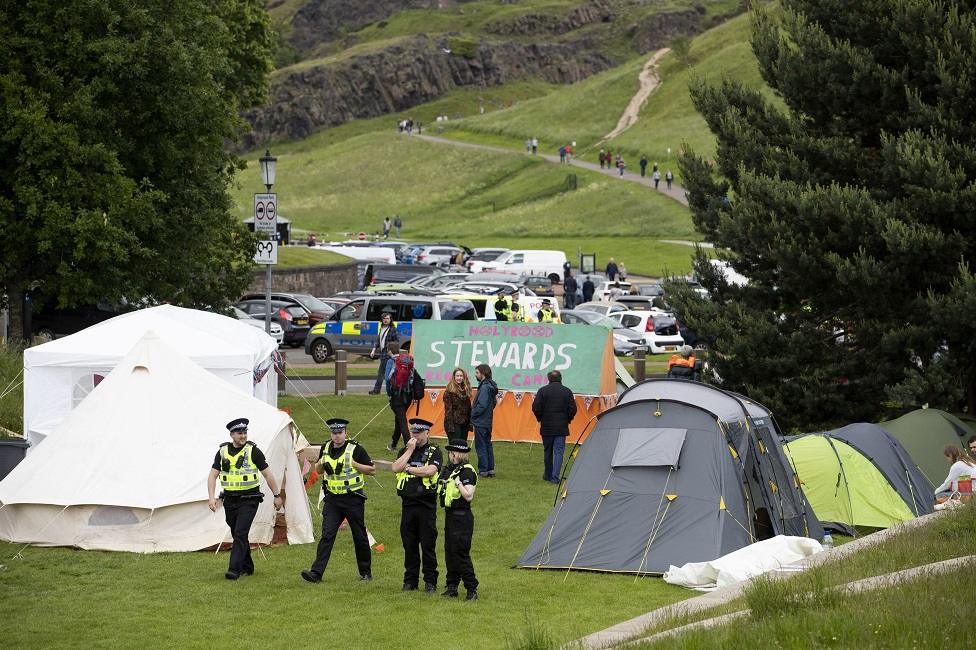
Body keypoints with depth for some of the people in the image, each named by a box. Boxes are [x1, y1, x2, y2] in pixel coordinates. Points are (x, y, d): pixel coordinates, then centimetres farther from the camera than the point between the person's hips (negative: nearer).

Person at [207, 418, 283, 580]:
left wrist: (277, 495, 2)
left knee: (240, 534, -15)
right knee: (237, 535, 13)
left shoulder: (253, 451, -6)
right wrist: (212, 497, -8)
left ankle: (234, 569, -17)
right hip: (230, 500, 5)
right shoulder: (222, 452, 4)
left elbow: (267, 474, 0)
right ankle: (247, 567, 27)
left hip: (249, 501, -5)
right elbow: (212, 475, 4)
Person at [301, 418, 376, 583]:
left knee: (360, 537, 7)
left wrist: (354, 464, -18)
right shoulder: (326, 448, 6)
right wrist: (321, 463, -2)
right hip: (332, 500, 3)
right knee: (327, 535, -7)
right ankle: (316, 573, -14)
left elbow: (372, 470, -6)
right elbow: (318, 469, 21)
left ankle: (365, 572, 22)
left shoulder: (355, 449, -8)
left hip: (353, 500, -3)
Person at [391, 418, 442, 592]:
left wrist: (408, 468, -6)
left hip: (427, 504, -4)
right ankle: (410, 580, 14)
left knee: (428, 544, -1)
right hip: (408, 504, 4)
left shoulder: (434, 452, 1)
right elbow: (395, 468, -4)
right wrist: (410, 450, -5)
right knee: (409, 544, 7)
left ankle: (430, 581, 6)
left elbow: (430, 471, -17)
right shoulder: (404, 451, 14)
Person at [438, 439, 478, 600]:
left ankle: (472, 589, -3)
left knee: (460, 553, -9)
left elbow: (469, 496, -23)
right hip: (450, 515, 9)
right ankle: (452, 586, 19)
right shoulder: (448, 469, 13)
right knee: (449, 552, 11)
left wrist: (458, 483, -26)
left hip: (462, 517, -9)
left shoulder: (466, 471, -15)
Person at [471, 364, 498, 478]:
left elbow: (482, 405, -24)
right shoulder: (491, 386, 11)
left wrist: (472, 414, -11)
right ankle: (490, 469, 17)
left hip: (481, 422, -10)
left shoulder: (484, 387, -18)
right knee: (487, 445, 14)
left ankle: (483, 470, -2)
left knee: (481, 446, -4)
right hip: (487, 421, 10)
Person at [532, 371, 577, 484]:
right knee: (559, 451, 0)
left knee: (547, 451, 14)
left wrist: (540, 419, 9)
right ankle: (555, 476, -10)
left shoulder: (543, 390, -4)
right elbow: (573, 409, -2)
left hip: (546, 427, 0)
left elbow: (536, 407, -7)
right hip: (561, 428, 0)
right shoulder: (567, 392, -1)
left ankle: (548, 475, 25)